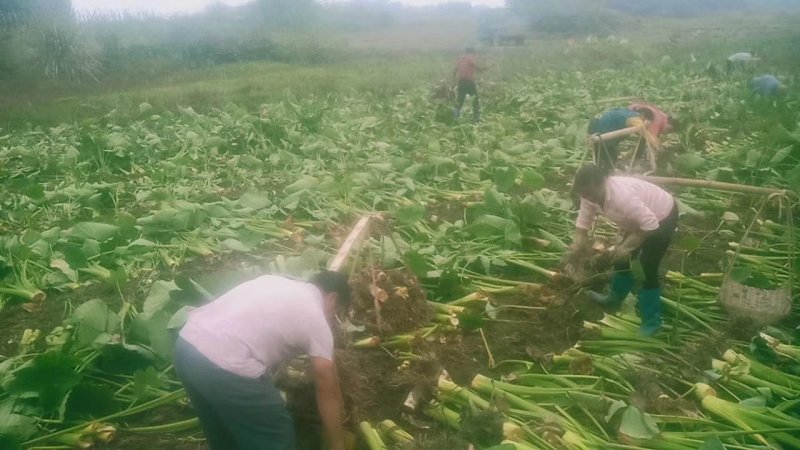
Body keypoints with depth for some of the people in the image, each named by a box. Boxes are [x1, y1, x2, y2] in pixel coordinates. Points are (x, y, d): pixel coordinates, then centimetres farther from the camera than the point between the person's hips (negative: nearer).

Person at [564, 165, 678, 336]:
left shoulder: (622, 195, -40)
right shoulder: (590, 194, -15)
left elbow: (650, 224, -38)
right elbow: (583, 222, -3)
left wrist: (627, 246, -32)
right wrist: (577, 245, -13)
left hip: (662, 217, -8)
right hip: (641, 217, 9)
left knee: (648, 267, -9)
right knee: (622, 259, 17)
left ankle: (651, 322, 3)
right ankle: (614, 299, 39)